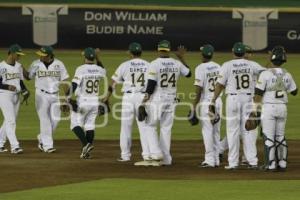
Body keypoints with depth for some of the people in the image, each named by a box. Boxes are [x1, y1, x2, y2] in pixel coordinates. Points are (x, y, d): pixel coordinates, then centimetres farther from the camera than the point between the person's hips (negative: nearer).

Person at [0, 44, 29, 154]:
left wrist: (25, 91, 0)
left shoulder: (18, 66, 11)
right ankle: (15, 146, -16)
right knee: (10, 121, -13)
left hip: (16, 96, 7)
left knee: (9, 121, 11)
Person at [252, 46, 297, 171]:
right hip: (282, 108, 5)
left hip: (268, 108, -5)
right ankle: (282, 163, 12)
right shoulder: (287, 75, 3)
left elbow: (259, 93, -12)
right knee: (280, 136, 13)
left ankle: (271, 164, -2)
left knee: (269, 137, -1)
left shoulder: (266, 74, -12)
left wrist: (255, 109, -5)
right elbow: (294, 92, 14)